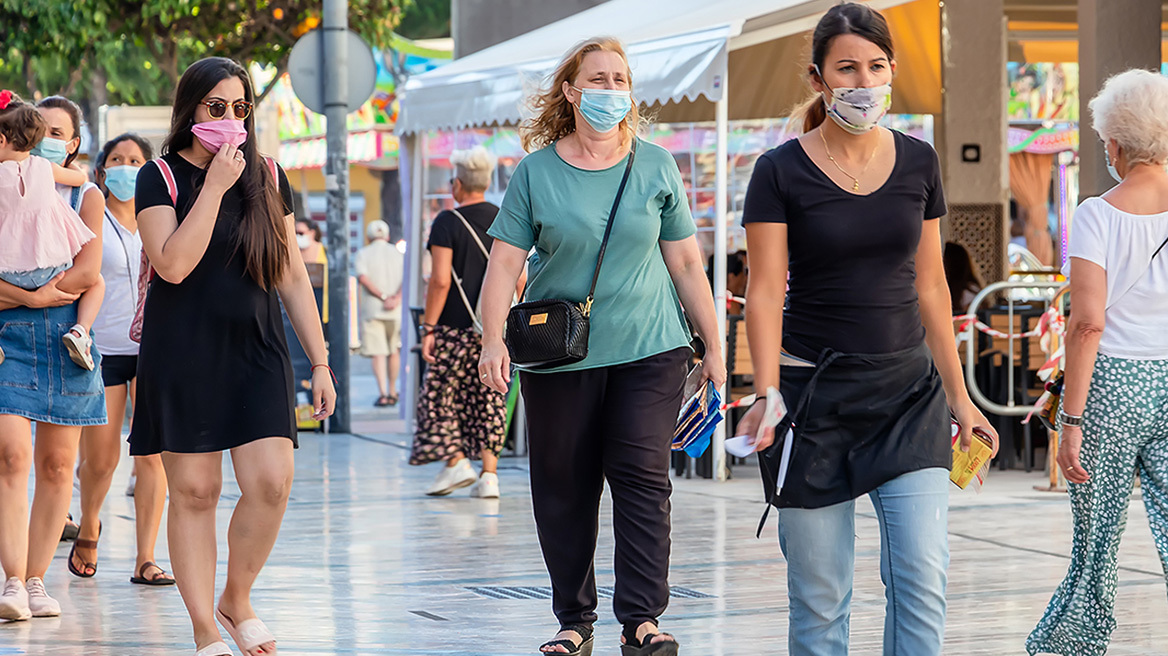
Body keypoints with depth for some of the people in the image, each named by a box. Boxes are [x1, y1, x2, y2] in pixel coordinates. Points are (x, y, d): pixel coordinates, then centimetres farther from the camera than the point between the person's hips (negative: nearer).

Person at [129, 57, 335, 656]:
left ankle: (236, 600, 11)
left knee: (271, 482, -12)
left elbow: (292, 276, 13)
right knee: (194, 491, -2)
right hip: (183, 353, -3)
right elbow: (173, 264, -16)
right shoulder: (161, 177, -1)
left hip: (257, 350, 3)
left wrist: (319, 361, 10)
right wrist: (215, 185, -15)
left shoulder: (268, 177, 10)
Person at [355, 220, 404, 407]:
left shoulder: (363, 254, 4)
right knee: (394, 350, 16)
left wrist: (383, 297, -14)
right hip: (396, 310, 2)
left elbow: (363, 277, -12)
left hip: (372, 308, -2)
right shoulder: (398, 253, 9)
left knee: (378, 352, -5)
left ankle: (382, 393, -16)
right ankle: (392, 392, 23)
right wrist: (397, 298, -16)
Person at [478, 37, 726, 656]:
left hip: (649, 350, 0)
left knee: (642, 476, -9)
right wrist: (493, 340, -14)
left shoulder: (656, 166, 5)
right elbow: (504, 262, -1)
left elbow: (686, 263, 8)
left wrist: (714, 348, 7)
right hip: (558, 355, 0)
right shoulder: (536, 172, 2)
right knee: (563, 489, 4)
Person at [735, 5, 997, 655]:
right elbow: (765, 292, -8)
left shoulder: (917, 162, 6)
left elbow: (930, 286, 12)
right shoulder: (781, 172, -5)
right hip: (816, 393, -3)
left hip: (909, 389, 3)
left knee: (924, 578, -8)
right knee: (820, 596, 1)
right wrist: (768, 393, -21)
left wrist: (959, 396, 11)